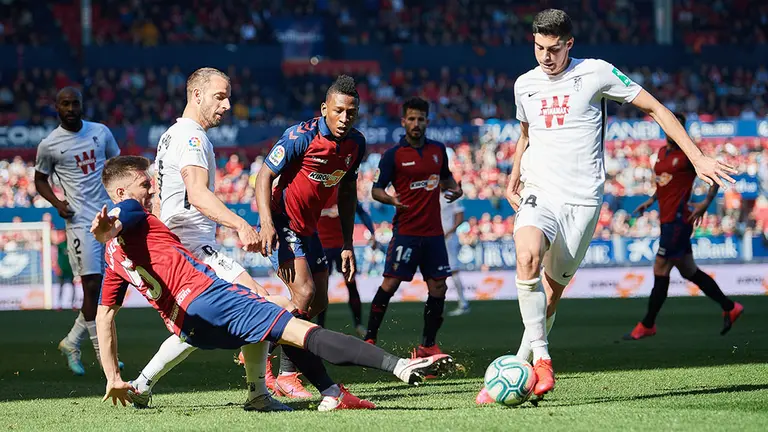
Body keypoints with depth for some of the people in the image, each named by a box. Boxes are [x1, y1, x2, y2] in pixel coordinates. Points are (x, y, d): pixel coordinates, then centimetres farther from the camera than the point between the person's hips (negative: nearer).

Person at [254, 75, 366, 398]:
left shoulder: (356, 144, 0)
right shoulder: (301, 136, -21)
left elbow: (347, 191, 12)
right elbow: (265, 175, -17)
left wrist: (347, 244, 11)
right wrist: (266, 223, -31)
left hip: (308, 228, 8)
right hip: (281, 223, -8)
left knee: (319, 303, 9)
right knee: (304, 293, -21)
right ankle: (286, 375, -10)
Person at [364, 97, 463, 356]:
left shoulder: (438, 150, 10)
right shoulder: (393, 155, -4)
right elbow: (376, 189, -3)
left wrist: (454, 189, 3)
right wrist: (391, 199, -24)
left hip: (433, 232, 5)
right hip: (405, 230, -4)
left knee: (438, 288, 1)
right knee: (390, 283, -12)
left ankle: (428, 345, 12)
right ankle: (369, 339, -5)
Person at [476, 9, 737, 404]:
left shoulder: (596, 73, -2)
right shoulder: (525, 85, 10)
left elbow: (655, 109, 3)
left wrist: (697, 159, -1)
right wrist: (513, 180, 17)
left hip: (582, 200, -1)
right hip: (538, 193, 1)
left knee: (552, 291, -1)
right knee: (528, 258, -29)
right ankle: (540, 356, -23)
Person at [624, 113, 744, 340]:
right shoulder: (662, 152, 16)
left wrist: (705, 203, -17)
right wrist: (651, 201, 21)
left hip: (678, 219, -9)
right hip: (667, 219, 9)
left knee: (660, 271, -7)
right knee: (689, 271, 13)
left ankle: (647, 325, 1)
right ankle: (729, 308, 22)